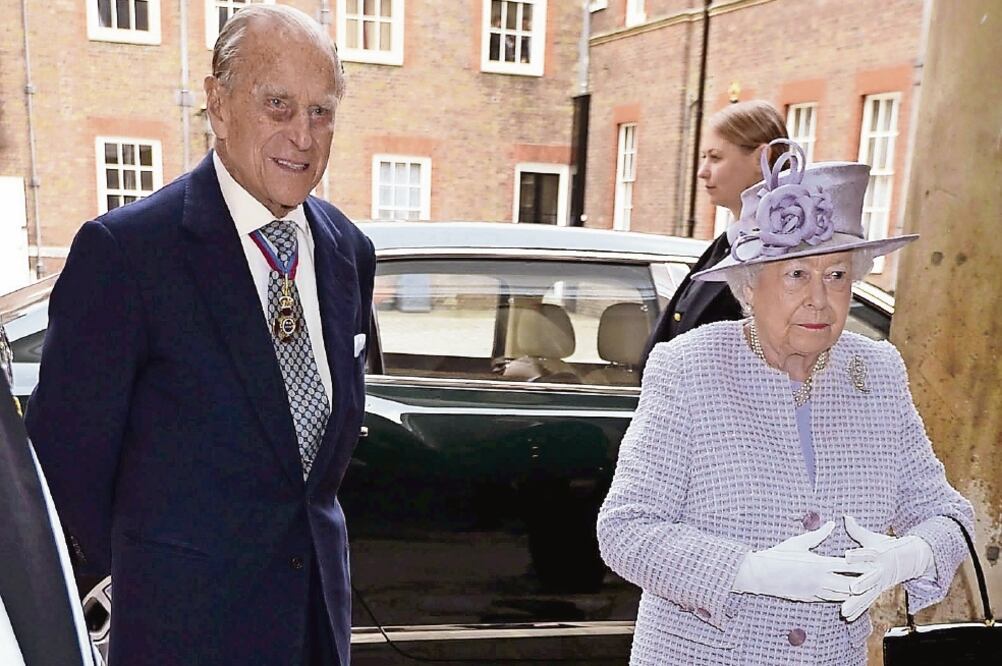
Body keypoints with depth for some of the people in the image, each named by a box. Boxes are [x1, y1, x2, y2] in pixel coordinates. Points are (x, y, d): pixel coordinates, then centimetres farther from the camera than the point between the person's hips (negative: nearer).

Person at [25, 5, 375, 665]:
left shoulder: (349, 250, -1)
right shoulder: (123, 248, -18)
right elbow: (66, 444, -10)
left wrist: (315, 523, 12)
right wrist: (128, 566, 2)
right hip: (186, 611, -4)